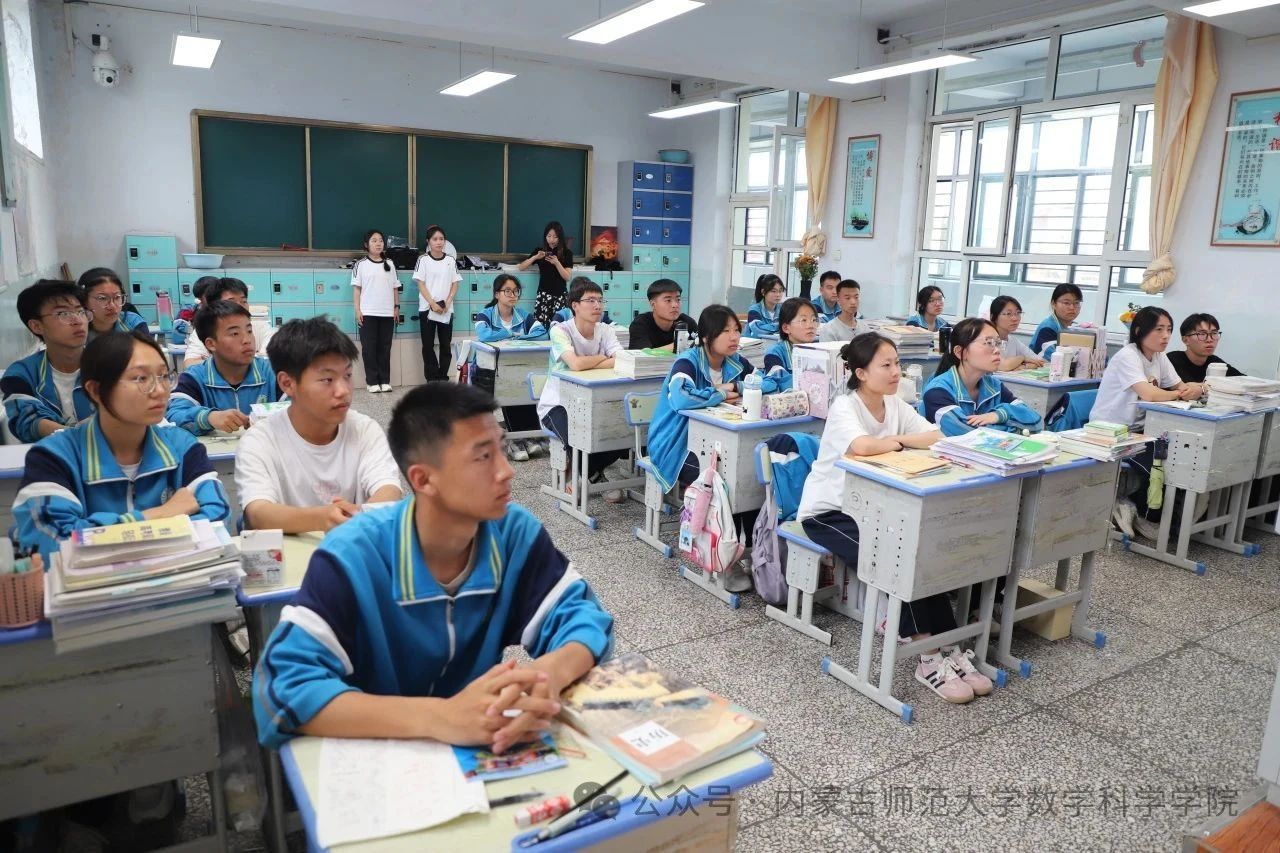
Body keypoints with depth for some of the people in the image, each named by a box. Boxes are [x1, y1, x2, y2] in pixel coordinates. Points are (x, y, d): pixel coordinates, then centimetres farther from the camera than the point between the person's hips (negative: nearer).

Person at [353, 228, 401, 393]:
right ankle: (372, 381, 4)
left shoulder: (389, 264, 9)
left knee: (385, 347, 5)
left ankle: (384, 380, 11)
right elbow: (356, 288, -1)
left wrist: (396, 307, 7)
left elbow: (395, 287, 12)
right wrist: (357, 310, -7)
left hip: (387, 313, 3)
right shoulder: (361, 264, 1)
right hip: (368, 313, -3)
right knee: (369, 347, 0)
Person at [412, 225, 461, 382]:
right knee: (428, 345, 1)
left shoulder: (451, 261, 5)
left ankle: (443, 378, 12)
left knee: (446, 345, 4)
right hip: (427, 308, -2)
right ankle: (433, 379, 7)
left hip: (447, 309, 2)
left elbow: (455, 285, 5)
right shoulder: (423, 260, -1)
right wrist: (433, 304, -14)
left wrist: (447, 303, -9)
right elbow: (421, 284, -5)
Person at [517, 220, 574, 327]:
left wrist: (556, 263, -16)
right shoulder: (540, 250, 8)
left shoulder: (566, 253, 4)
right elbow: (521, 268, 5)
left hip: (560, 296, -1)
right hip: (543, 294, 1)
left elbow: (567, 277, -3)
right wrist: (535, 257, -10)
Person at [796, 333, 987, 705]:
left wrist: (897, 440, -23)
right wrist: (899, 440, -21)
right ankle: (930, 658, -17)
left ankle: (947, 648, -12)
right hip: (828, 512, -7)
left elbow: (939, 437, -5)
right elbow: (861, 446, -39)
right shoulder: (844, 407, -18)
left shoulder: (895, 405, 4)